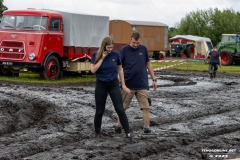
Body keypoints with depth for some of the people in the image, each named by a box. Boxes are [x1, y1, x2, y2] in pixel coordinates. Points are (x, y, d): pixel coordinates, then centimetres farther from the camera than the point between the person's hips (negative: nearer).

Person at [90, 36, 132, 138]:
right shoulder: (96, 55, -8)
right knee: (99, 111, 5)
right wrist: (102, 58, -20)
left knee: (120, 109, -5)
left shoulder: (115, 54, -4)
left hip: (113, 84, 1)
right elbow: (93, 70, -18)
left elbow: (120, 69, 8)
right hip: (101, 85, -1)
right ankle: (97, 132, 22)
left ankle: (127, 132, 0)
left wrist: (123, 85, 8)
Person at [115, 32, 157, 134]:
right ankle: (119, 125, 22)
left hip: (142, 85, 1)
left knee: (146, 107, -1)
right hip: (128, 85, -1)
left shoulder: (143, 49, 4)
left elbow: (148, 64, 13)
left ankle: (146, 127, 5)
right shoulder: (124, 50, -2)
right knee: (122, 107, 8)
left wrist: (154, 79, 10)